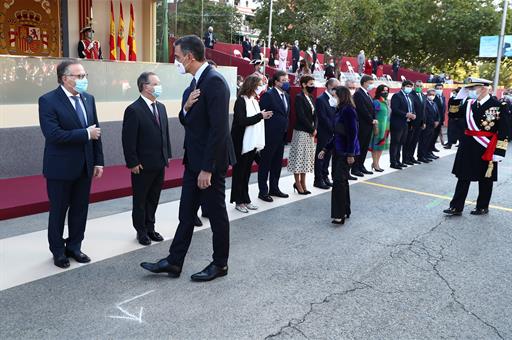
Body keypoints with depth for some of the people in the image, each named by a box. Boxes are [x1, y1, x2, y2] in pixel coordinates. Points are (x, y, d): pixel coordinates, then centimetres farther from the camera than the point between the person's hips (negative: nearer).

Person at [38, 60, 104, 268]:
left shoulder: (88, 99, 6)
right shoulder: (48, 101, -12)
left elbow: (95, 132, 8)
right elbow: (53, 134, -23)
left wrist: (98, 161, 5)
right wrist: (85, 134, -20)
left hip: (85, 166, 5)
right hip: (61, 168, -5)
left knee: (80, 210, 14)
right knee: (58, 211, 10)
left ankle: (74, 246, 31)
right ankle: (58, 251, 26)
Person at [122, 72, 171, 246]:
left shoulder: (161, 107, 9)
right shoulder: (133, 110, -14)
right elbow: (128, 140, -15)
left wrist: (167, 155, 10)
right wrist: (133, 163, -16)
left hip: (159, 163, 6)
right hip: (142, 165, -6)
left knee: (153, 198, 16)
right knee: (140, 200, 10)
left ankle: (150, 227, 30)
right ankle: (141, 231, 23)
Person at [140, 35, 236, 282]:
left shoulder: (214, 81, -18)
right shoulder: (195, 82, 11)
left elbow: (218, 128, -23)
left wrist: (207, 168, -23)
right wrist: (186, 107, -7)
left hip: (210, 161, -9)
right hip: (193, 159, 9)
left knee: (216, 213, 6)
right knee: (186, 213, 13)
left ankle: (220, 264, 22)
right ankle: (174, 262, 23)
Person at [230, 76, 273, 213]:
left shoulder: (255, 101, 11)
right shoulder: (241, 100, -11)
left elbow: (255, 122, 12)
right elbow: (241, 121, -21)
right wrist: (260, 116, -17)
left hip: (253, 143, 7)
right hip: (242, 143, -7)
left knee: (246, 172, 13)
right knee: (239, 172, 4)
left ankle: (245, 199, 22)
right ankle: (238, 201, 13)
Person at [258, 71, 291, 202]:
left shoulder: (286, 96, 13)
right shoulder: (268, 95, -12)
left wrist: (286, 130, 11)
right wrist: (263, 135, -14)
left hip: (281, 136, 8)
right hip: (269, 136, -8)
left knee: (277, 164, 15)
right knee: (265, 164, 2)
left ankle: (274, 188, 26)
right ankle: (263, 191, 10)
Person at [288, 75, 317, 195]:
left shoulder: (311, 97, 12)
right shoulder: (299, 97, -11)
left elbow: (314, 114, 12)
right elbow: (301, 116, -18)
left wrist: (314, 129, -3)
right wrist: (312, 129, -13)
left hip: (310, 132, 8)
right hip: (301, 131, -8)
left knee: (306, 158, 10)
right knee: (299, 157, -1)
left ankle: (302, 183, 18)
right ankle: (298, 183, 8)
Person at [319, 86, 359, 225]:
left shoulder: (349, 110, -13)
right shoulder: (340, 110, 14)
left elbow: (352, 133, -18)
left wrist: (350, 154, -20)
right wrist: (325, 149, 18)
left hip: (346, 152, -9)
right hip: (338, 150, 9)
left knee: (339, 180, -13)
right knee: (342, 180, 13)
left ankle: (340, 214, -10)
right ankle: (345, 211, 22)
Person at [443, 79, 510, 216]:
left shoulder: (499, 106, -12)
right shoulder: (469, 103, 6)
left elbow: (504, 131, -13)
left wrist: (498, 152, -16)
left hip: (486, 149, -5)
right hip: (468, 147, 5)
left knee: (485, 179, 11)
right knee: (463, 177, 6)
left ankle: (483, 207, 26)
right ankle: (456, 207, 11)